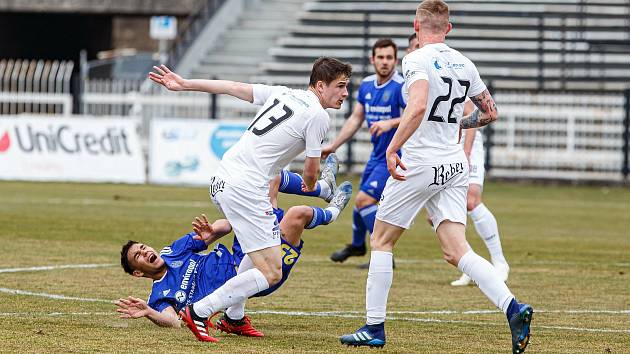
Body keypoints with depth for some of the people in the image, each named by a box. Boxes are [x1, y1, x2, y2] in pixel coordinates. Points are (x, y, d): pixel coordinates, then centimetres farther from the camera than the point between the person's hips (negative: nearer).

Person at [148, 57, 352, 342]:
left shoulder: (282, 93, 16)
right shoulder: (318, 116, -6)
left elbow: (233, 87, 19)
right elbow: (311, 169, 1)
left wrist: (184, 84, 25)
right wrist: (309, 186, 25)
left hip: (220, 182, 9)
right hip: (246, 189, -9)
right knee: (271, 273, -9)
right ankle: (198, 313, -13)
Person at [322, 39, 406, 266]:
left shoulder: (401, 86, -19)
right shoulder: (366, 85, 5)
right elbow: (356, 119, 16)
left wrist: (391, 123, -41)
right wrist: (333, 146, 17)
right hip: (377, 155, 8)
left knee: (365, 199, -17)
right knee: (361, 200, 21)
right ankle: (357, 245, 47)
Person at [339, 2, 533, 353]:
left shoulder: (418, 60, -11)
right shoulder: (464, 63, 10)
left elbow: (418, 107, -28)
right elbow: (490, 112, 19)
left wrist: (392, 148, -25)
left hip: (419, 163, -6)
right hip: (455, 166, 6)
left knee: (381, 241, 10)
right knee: (457, 252, 1)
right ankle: (513, 307, -20)